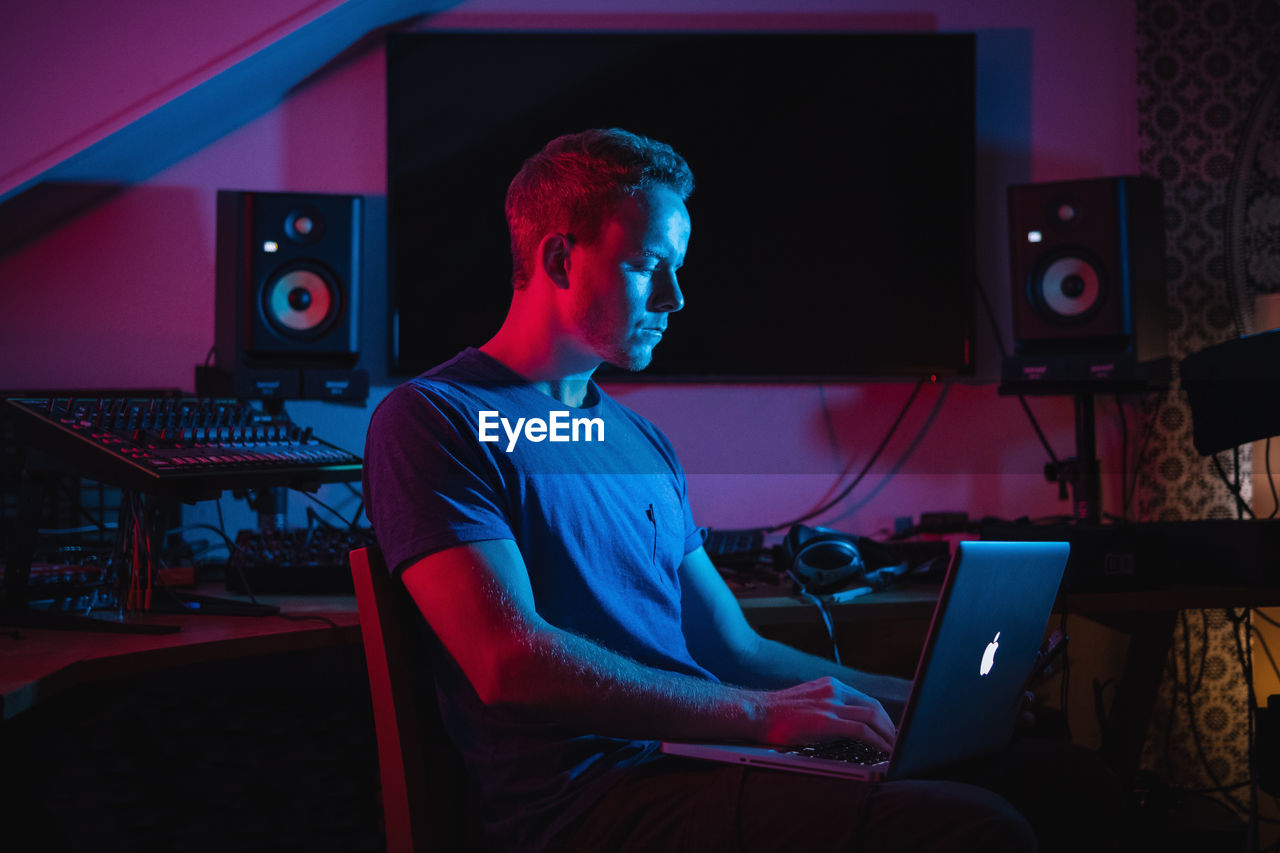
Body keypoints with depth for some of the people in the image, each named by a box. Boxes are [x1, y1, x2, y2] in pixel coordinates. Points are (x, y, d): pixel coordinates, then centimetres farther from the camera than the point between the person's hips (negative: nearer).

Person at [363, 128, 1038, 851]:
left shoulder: (643, 442, 23)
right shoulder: (433, 419, -3)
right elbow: (511, 662, -16)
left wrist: (921, 697, 10)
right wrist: (758, 713, -20)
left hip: (702, 767, 8)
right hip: (593, 792, -8)